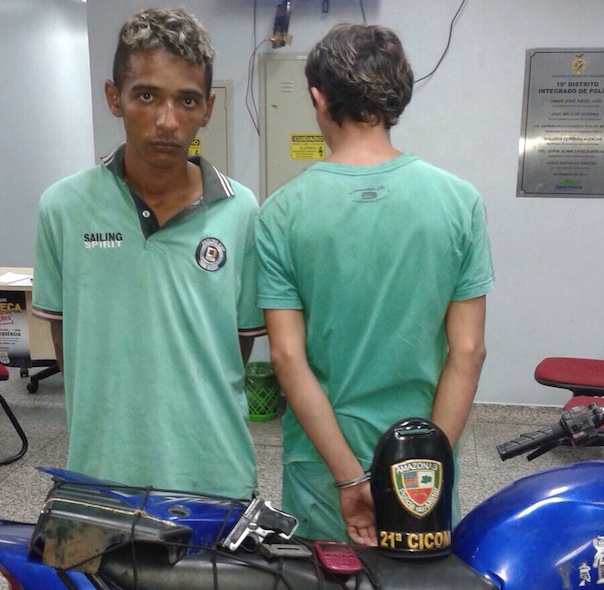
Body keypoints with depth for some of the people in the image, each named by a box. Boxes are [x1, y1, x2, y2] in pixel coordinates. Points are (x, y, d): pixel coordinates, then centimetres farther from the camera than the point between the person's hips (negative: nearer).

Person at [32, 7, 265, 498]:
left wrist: (196, 409, 0)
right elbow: (66, 339, 3)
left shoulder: (241, 212, -9)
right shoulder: (63, 208, -7)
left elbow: (243, 341, 2)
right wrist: (111, 422, 2)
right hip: (103, 471, 1)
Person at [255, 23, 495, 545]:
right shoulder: (460, 201, -10)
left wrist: (350, 479, -9)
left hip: (321, 463, 0)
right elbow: (468, 351, -10)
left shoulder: (282, 213, -12)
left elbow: (288, 356, -14)